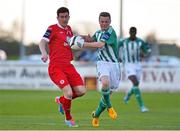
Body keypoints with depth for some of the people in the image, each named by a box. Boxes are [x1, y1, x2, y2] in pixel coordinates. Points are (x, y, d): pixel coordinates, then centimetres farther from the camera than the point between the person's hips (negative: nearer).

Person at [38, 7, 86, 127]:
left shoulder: (68, 29, 17)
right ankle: (68, 119, 6)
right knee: (69, 93, -19)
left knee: (81, 91, -6)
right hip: (55, 67, -7)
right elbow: (42, 42, -14)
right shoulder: (53, 29, -3)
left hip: (68, 66, 7)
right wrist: (44, 53, -35)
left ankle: (61, 100, 23)